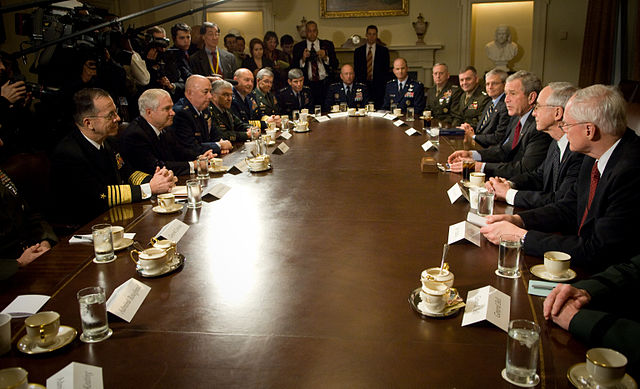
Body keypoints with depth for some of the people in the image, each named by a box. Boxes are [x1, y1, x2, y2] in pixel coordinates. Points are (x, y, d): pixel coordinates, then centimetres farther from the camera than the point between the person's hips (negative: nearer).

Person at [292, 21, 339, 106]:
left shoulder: (327, 45, 13)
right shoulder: (298, 47, 11)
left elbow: (335, 65, 7)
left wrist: (325, 58, -10)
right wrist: (303, 59, -13)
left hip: (325, 83, 1)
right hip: (307, 84, 0)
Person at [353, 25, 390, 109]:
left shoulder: (383, 50, 8)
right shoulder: (358, 51, 12)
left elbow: (386, 70, 5)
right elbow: (356, 70, 11)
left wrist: (385, 85, -5)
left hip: (378, 86, -1)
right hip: (363, 85, 1)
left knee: (378, 108, -8)